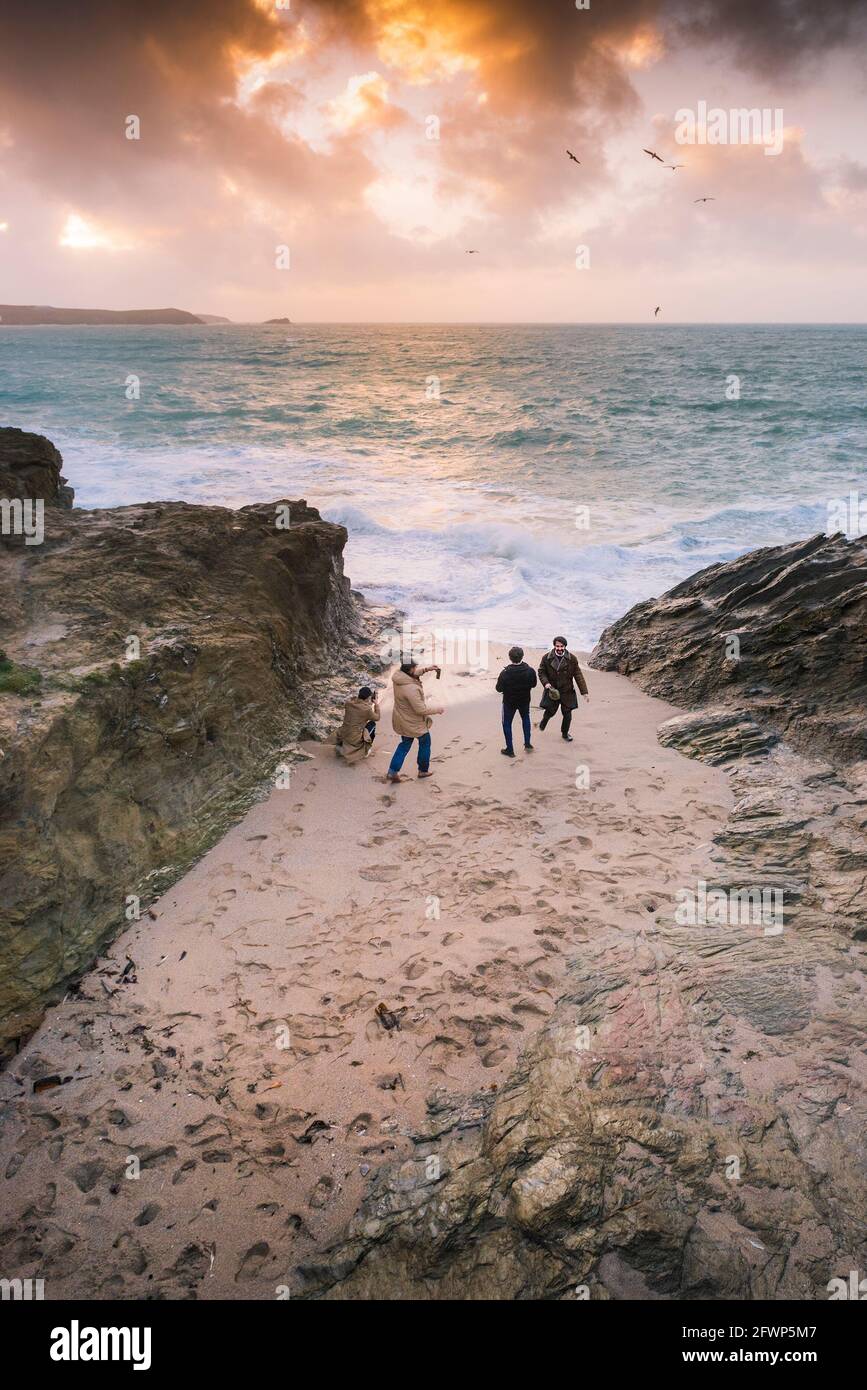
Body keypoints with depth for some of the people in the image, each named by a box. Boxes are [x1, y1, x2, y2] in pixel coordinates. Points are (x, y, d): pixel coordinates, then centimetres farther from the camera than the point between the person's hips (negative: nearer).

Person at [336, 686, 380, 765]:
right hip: (355, 740, -5)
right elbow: (376, 717, 4)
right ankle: (367, 749, 25)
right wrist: (377, 704, 14)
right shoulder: (367, 709, -17)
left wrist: (368, 704, 18)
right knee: (372, 724, 17)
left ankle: (341, 746, 26)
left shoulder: (348, 703, -4)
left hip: (342, 737, 5)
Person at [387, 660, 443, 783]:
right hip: (414, 723, -7)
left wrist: (426, 669, -1)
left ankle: (392, 772, 22)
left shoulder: (398, 675, -13)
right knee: (425, 743, 19)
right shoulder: (411, 688, -37)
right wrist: (437, 709, -13)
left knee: (405, 744, 24)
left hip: (402, 720, 7)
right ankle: (423, 770, 36)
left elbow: (413, 674, 12)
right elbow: (421, 709, -29)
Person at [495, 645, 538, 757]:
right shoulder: (530, 671, -20)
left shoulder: (505, 673, -28)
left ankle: (510, 750, 16)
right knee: (526, 718, 29)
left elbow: (499, 688, -17)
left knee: (507, 724, 14)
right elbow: (533, 684, -4)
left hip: (509, 702, -3)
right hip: (524, 700, 3)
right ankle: (527, 743, 32)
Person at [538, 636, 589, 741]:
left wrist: (585, 692, -9)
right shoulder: (547, 658, -7)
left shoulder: (572, 659, -7)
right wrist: (546, 683, -16)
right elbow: (541, 672, 3)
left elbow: (578, 676, -6)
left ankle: (565, 733, 30)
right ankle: (544, 719, 42)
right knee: (550, 711, 5)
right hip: (552, 691, -1)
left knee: (567, 714, 6)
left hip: (567, 692, 1)